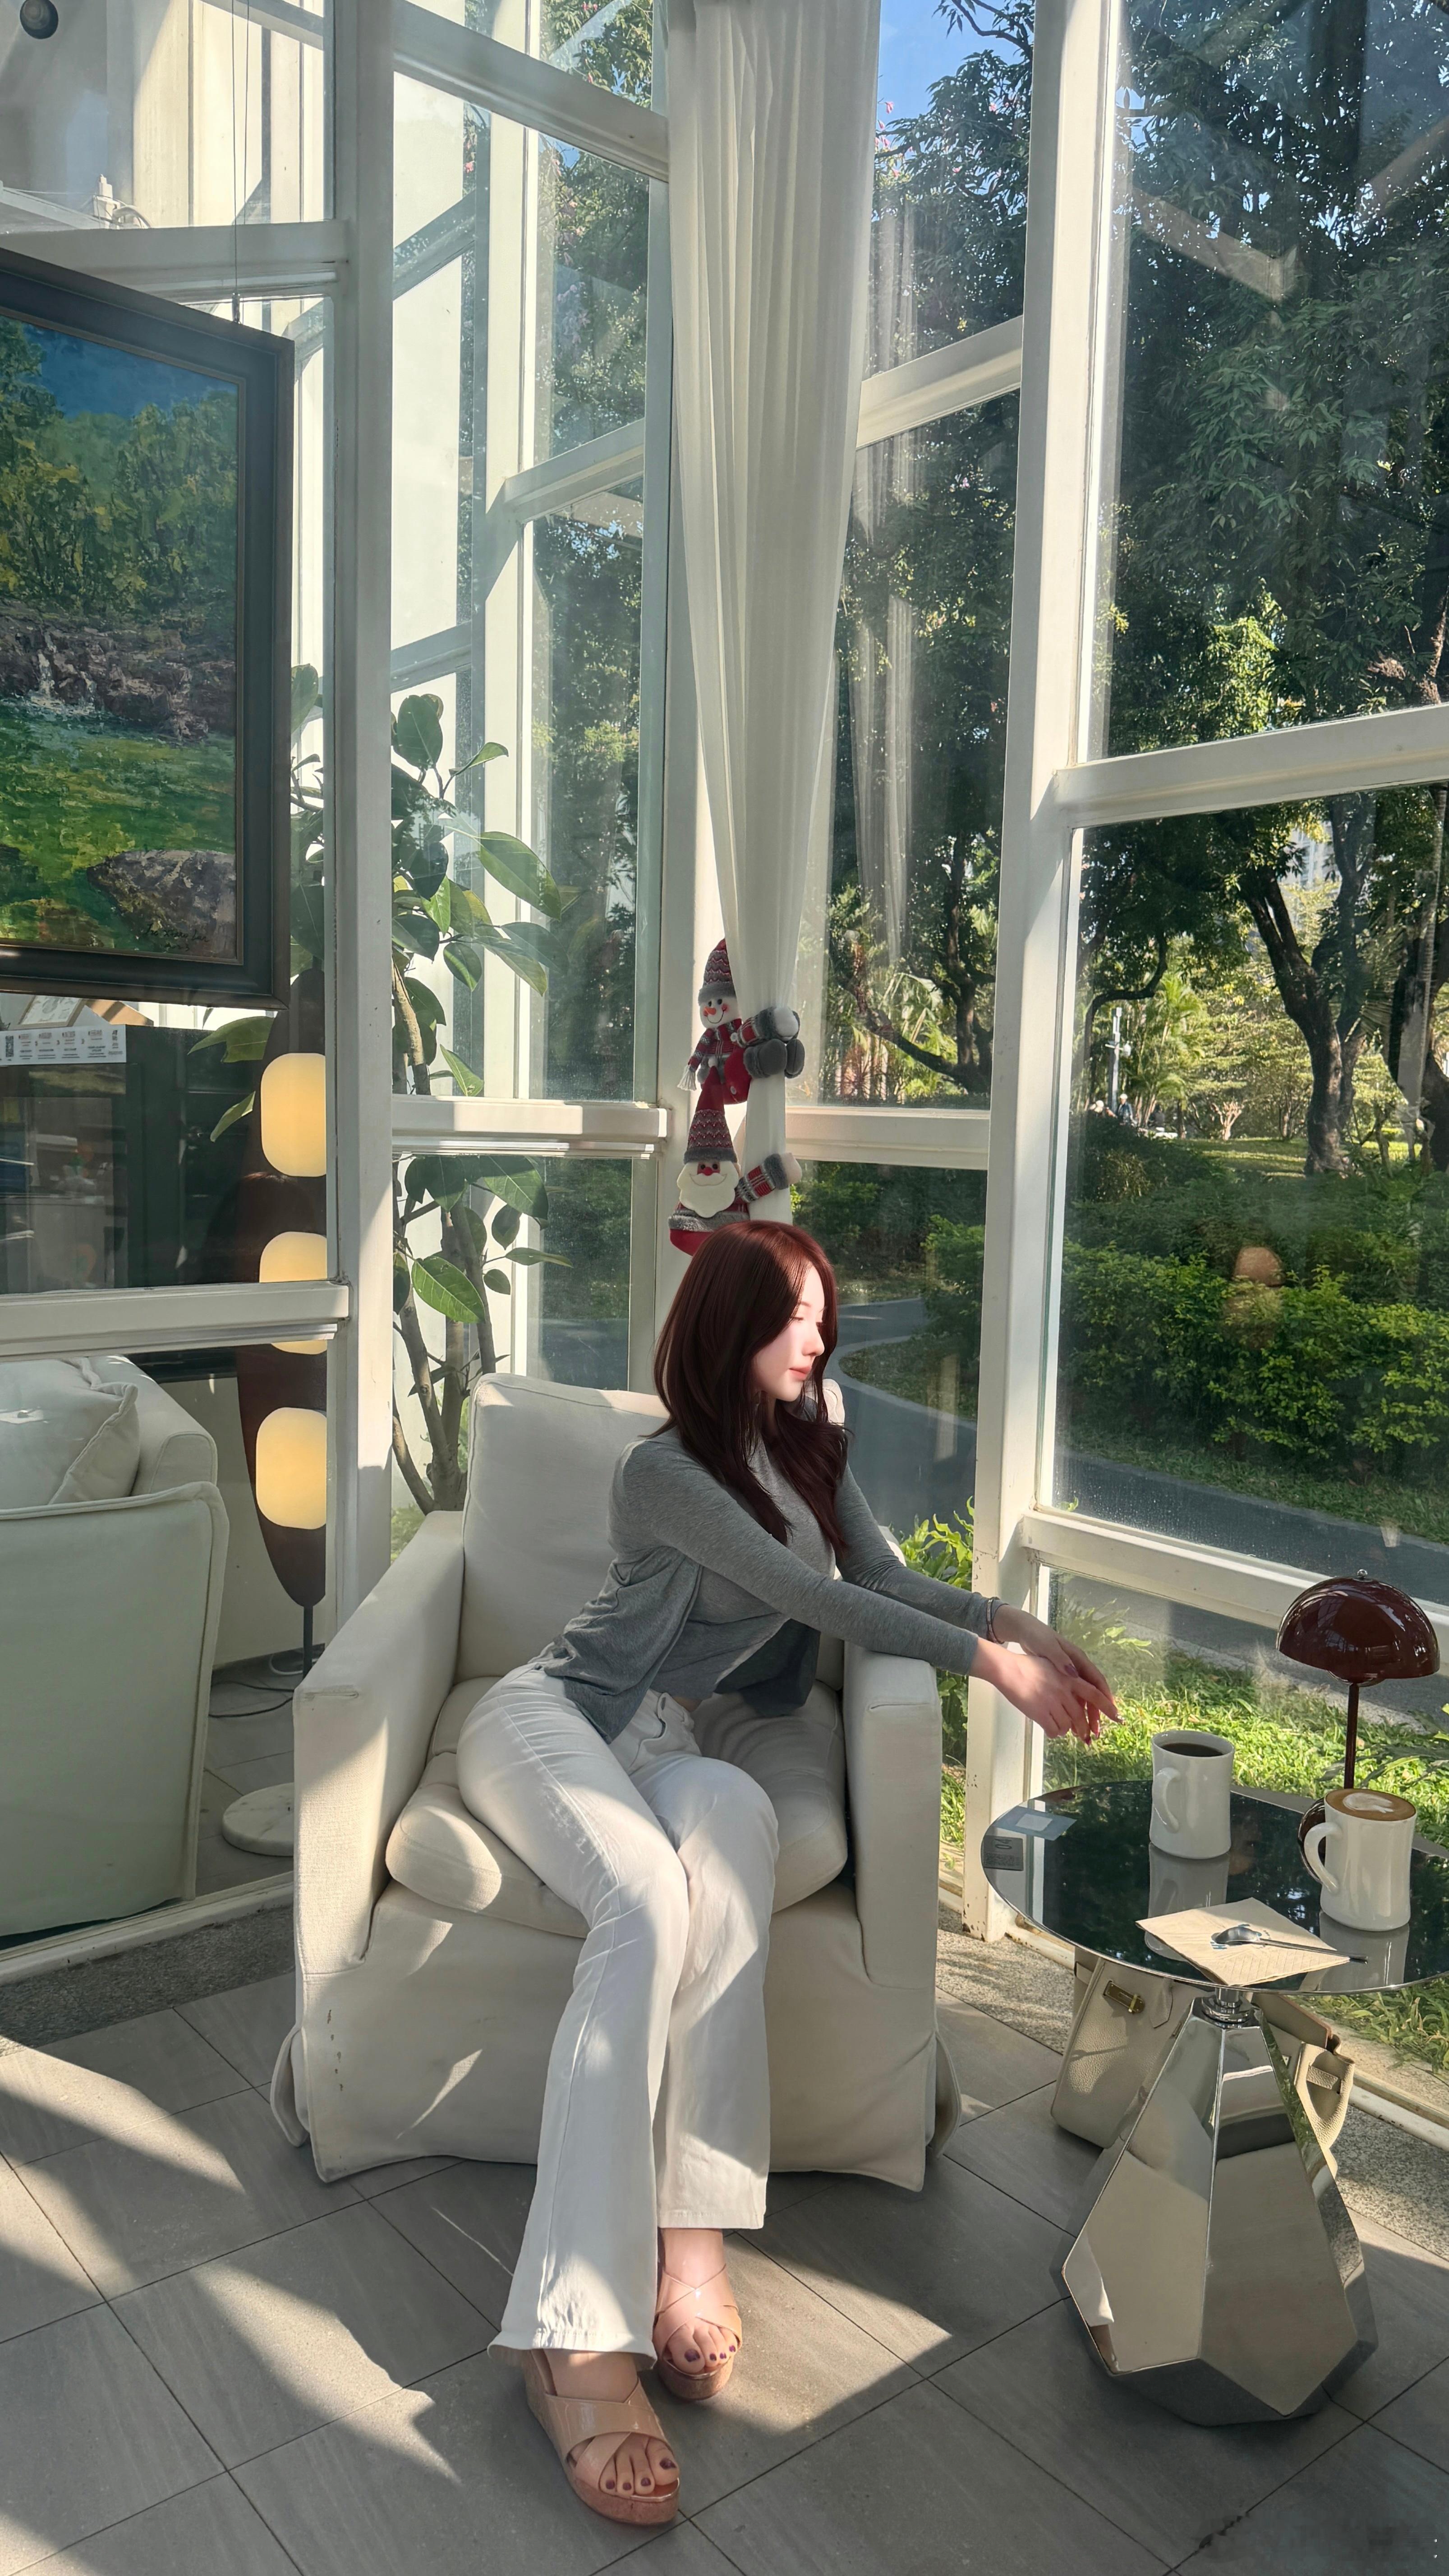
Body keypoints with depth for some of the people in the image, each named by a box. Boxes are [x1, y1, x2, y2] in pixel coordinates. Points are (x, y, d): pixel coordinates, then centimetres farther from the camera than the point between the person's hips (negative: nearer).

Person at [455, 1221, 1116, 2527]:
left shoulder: (813, 1446, 12)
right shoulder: (666, 1470, -10)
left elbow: (882, 1574, 6)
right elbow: (807, 1594, -18)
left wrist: (1008, 1619, -12)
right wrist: (983, 1661, -20)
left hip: (658, 1738, 5)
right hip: (545, 1716, -5)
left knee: (734, 1815, -34)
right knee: (649, 1896, -36)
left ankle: (687, 2225, -38)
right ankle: (576, 2331, -39)